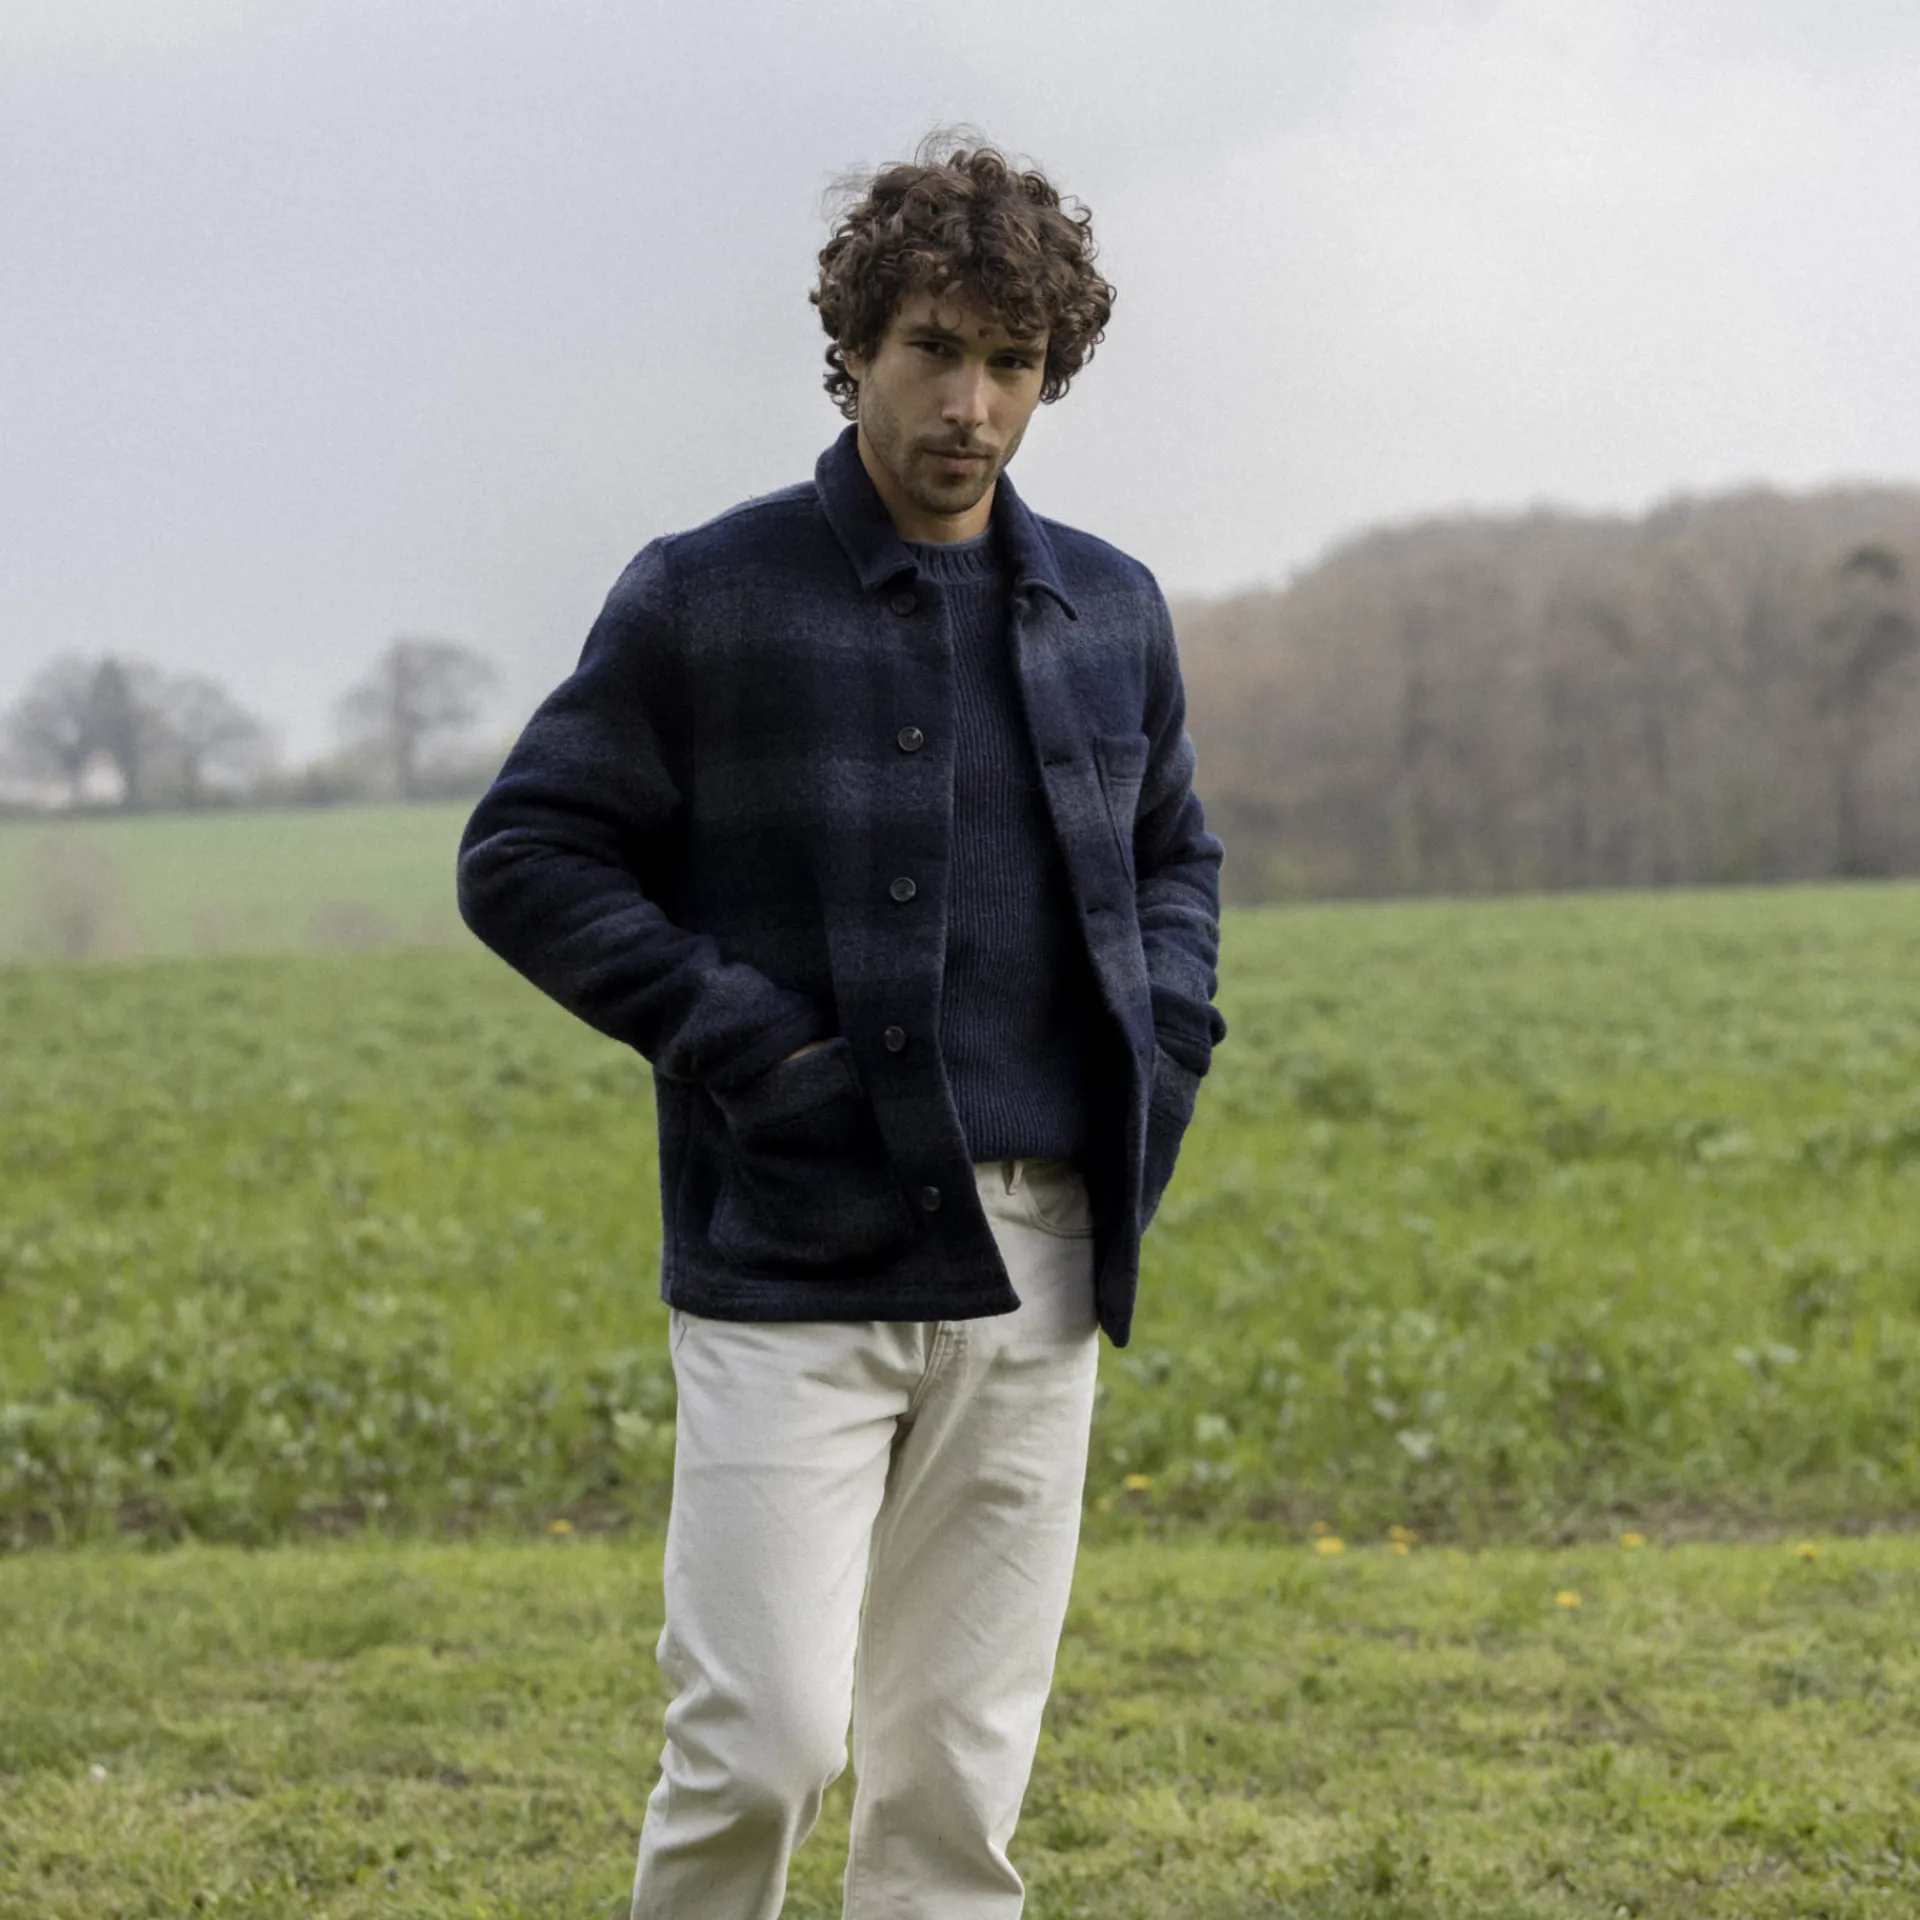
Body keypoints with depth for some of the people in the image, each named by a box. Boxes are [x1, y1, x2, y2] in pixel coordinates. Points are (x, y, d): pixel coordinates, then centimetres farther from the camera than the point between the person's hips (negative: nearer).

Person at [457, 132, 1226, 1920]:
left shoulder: (1110, 613, 11)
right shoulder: (704, 602, -3)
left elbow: (1173, 856, 26)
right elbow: (522, 855, -1)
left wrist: (1162, 1052, 7)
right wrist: (738, 1036, -12)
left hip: (1034, 1265, 4)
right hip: (794, 1268, -4)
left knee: (959, 1764, 7)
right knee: (763, 1738, -9)